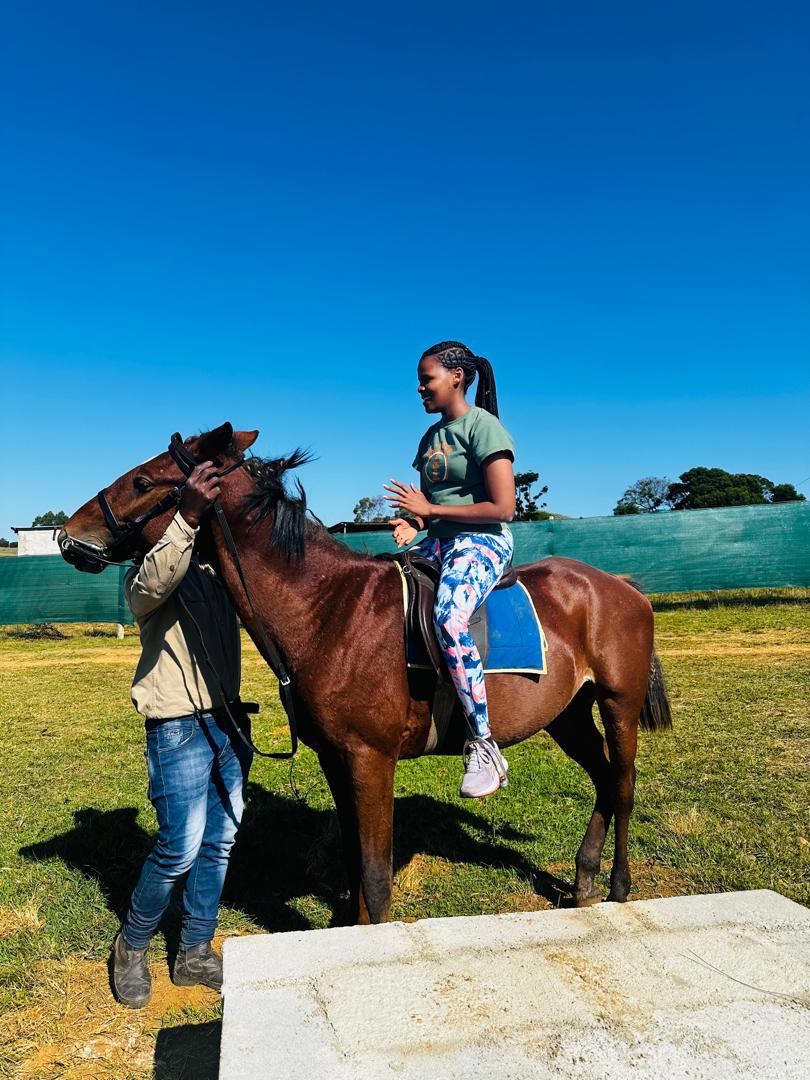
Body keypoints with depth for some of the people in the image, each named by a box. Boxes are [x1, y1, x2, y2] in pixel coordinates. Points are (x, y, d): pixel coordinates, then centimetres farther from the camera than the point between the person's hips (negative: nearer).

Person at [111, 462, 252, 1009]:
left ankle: (195, 954, 29)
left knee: (219, 844, 13)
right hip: (180, 729, -6)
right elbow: (154, 583, -31)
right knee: (181, 849, 0)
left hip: (227, 722, 7)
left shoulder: (218, 568, 13)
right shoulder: (147, 573, -8)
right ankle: (132, 947, 26)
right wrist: (188, 517, -45)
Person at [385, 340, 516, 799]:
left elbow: (503, 508, -16)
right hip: (438, 540, 9)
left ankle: (483, 746, -24)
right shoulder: (431, 436, 16)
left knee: (448, 619, -35)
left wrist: (430, 509, -14)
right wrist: (413, 524, -1)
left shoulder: (483, 427, -8)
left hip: (483, 540, -9)